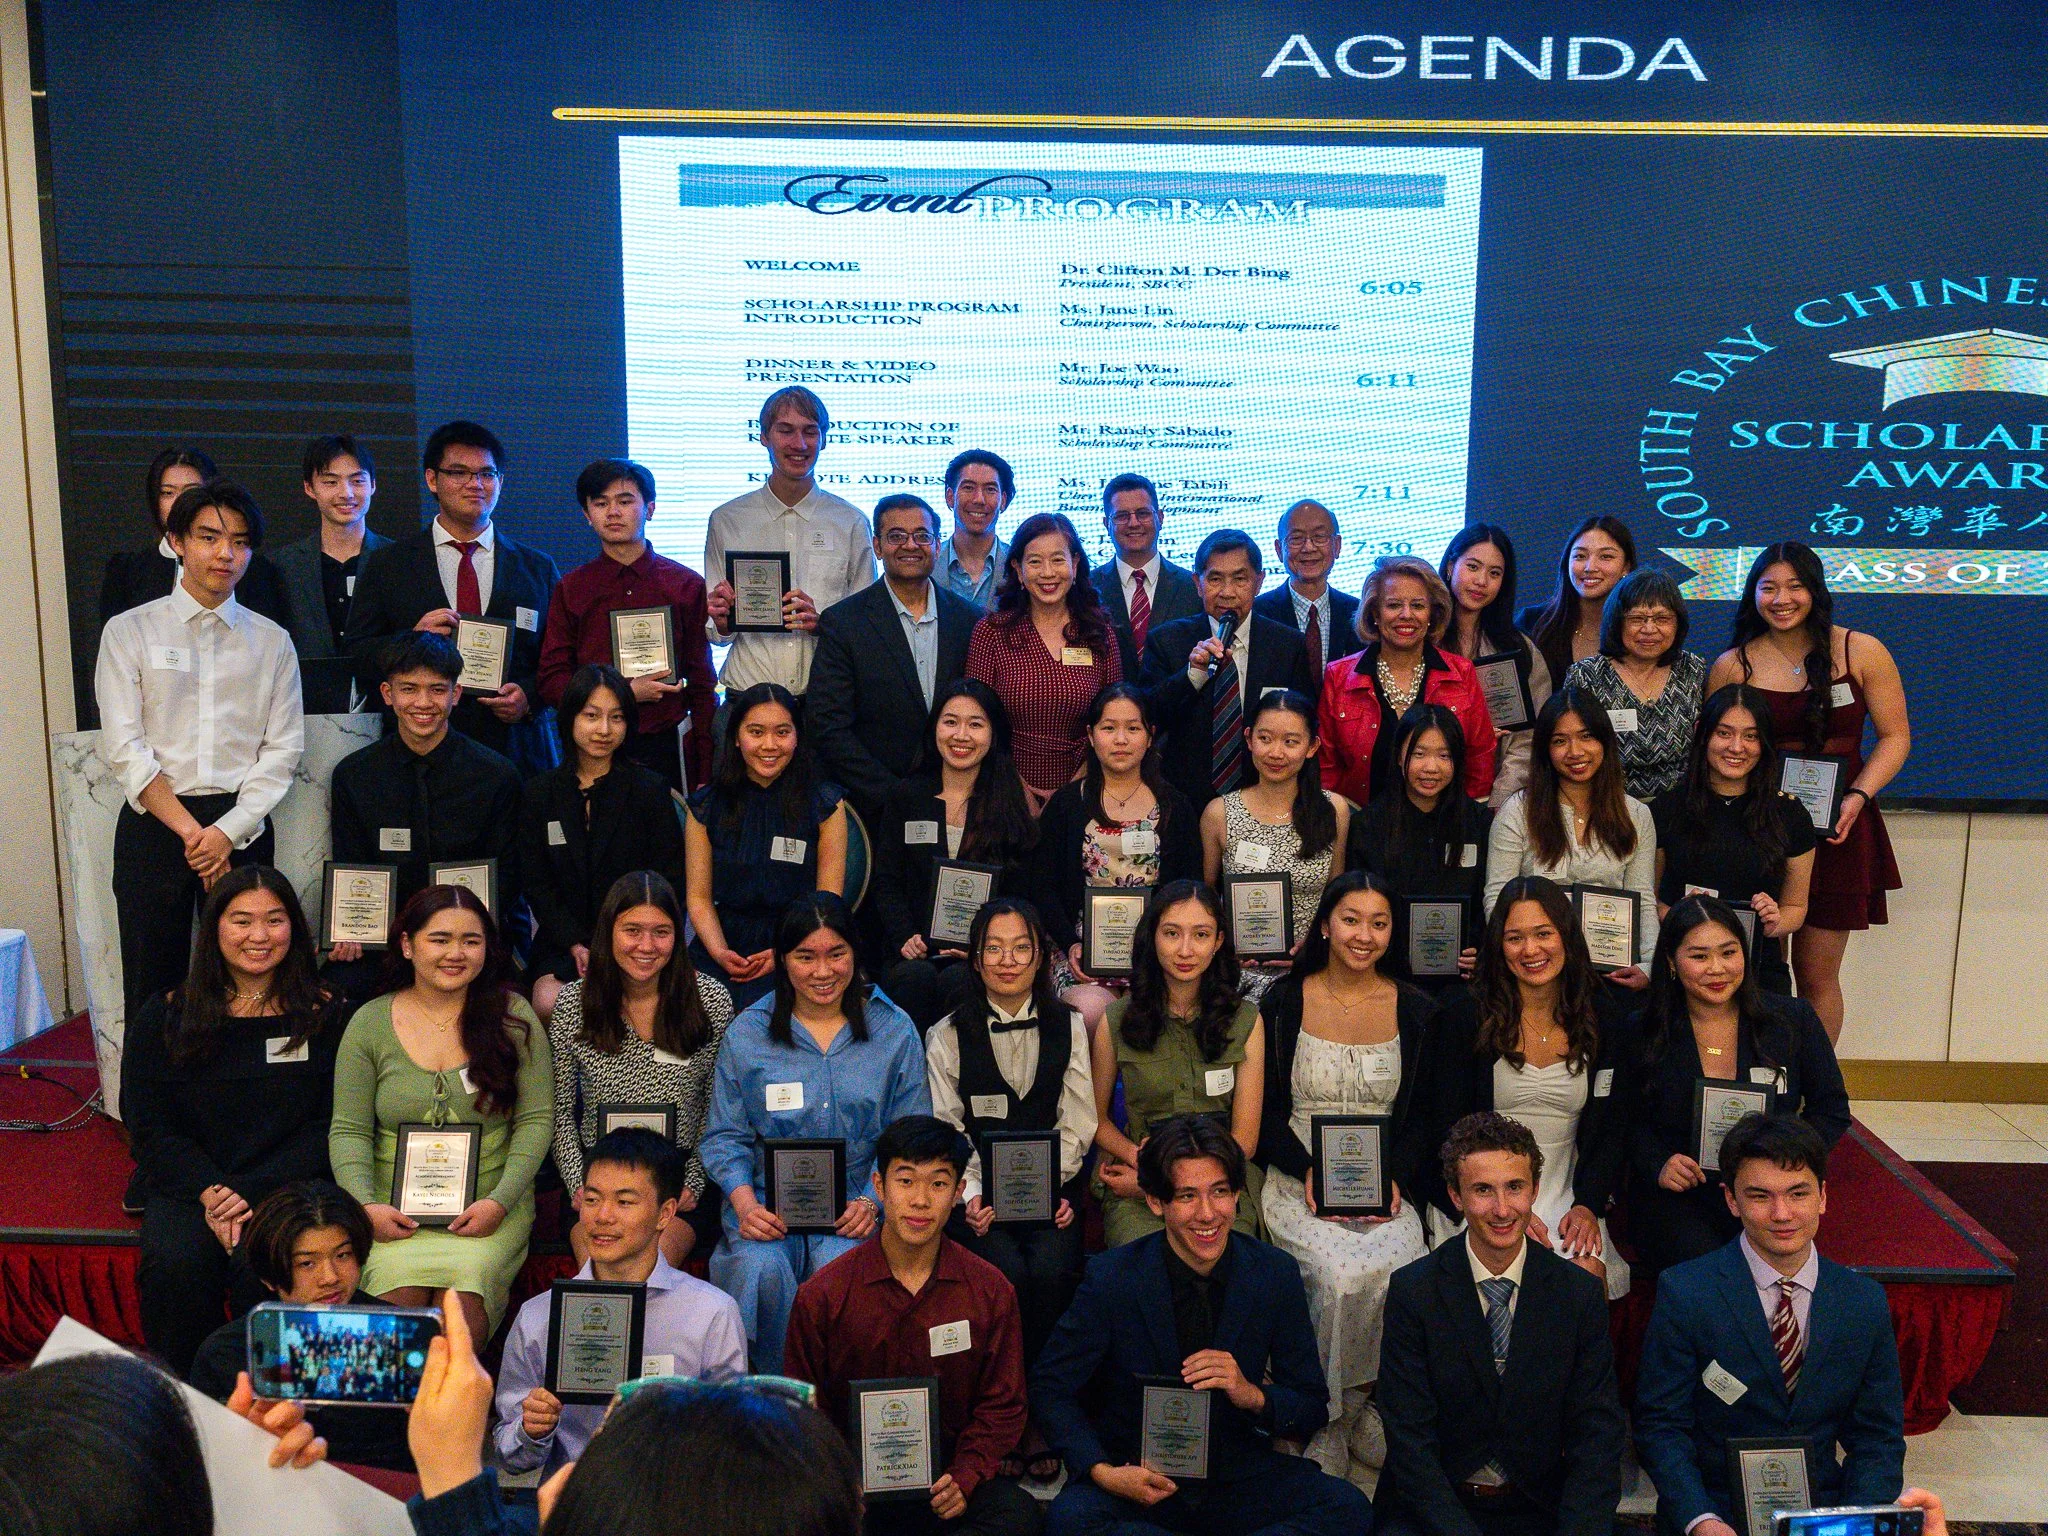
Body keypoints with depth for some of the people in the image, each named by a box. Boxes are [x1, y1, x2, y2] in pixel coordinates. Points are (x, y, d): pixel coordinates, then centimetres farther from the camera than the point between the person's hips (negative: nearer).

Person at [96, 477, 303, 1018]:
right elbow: (123, 747, -4)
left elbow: (283, 749, 3)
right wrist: (190, 831, -11)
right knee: (152, 990, 2)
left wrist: (228, 832, -9)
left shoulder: (271, 641, 9)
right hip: (152, 826, -1)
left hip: (243, 826, 1)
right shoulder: (129, 631, 4)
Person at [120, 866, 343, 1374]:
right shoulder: (165, 1017, 8)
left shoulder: (324, 1016, 4)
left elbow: (328, 1128, 1)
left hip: (291, 1184, -1)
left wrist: (251, 1196, -14)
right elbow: (149, 1128, 4)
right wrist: (213, 1193, -13)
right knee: (177, 1264, -30)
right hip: (189, 1187, 2)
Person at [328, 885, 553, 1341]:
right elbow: (348, 1131, 4)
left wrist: (501, 1200, -11)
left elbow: (536, 1119, 1)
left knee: (464, 1298, -27)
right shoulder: (370, 1022, 5)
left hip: (491, 1204, -1)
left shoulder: (512, 1016, 2)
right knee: (395, 1295, -26)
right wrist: (366, 1205, -11)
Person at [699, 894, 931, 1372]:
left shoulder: (895, 1030, 6)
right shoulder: (747, 1033, 7)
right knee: (761, 1269, -31)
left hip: (858, 1203, 0)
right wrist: (745, 1203, -10)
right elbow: (725, 1137, 9)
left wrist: (873, 1202, -10)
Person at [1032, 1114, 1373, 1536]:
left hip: (1239, 1474, 2)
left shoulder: (1276, 1274, -5)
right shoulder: (1110, 1278, -11)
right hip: (1138, 1476, -1)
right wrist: (1102, 1472, -19)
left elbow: (1311, 1410, 1)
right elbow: (1050, 1387, -3)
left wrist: (1254, 1396, -21)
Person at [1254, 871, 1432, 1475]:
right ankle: (1331, 1418, -6)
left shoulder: (1414, 1010, 10)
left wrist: (1393, 1175, -8)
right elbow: (1265, 1112, 3)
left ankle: (1351, 1403, -5)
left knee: (1401, 1271, -29)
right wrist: (1310, 1171, -13)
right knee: (1339, 1273, -30)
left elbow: (1424, 1116, 10)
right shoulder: (1283, 1002, 4)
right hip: (1299, 1182, -2)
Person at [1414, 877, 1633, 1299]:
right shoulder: (1465, 1016, -3)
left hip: (1566, 1189, 3)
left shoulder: (1607, 1019, 5)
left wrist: (1588, 1205, -10)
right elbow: (1447, 1125, -4)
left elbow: (1611, 1127, 6)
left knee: (1588, 1273, -24)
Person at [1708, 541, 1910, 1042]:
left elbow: (1895, 737, 4)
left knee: (1817, 976, 5)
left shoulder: (1862, 653, 0)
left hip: (1836, 827, 0)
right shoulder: (1732, 666, 1)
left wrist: (1858, 796, -11)